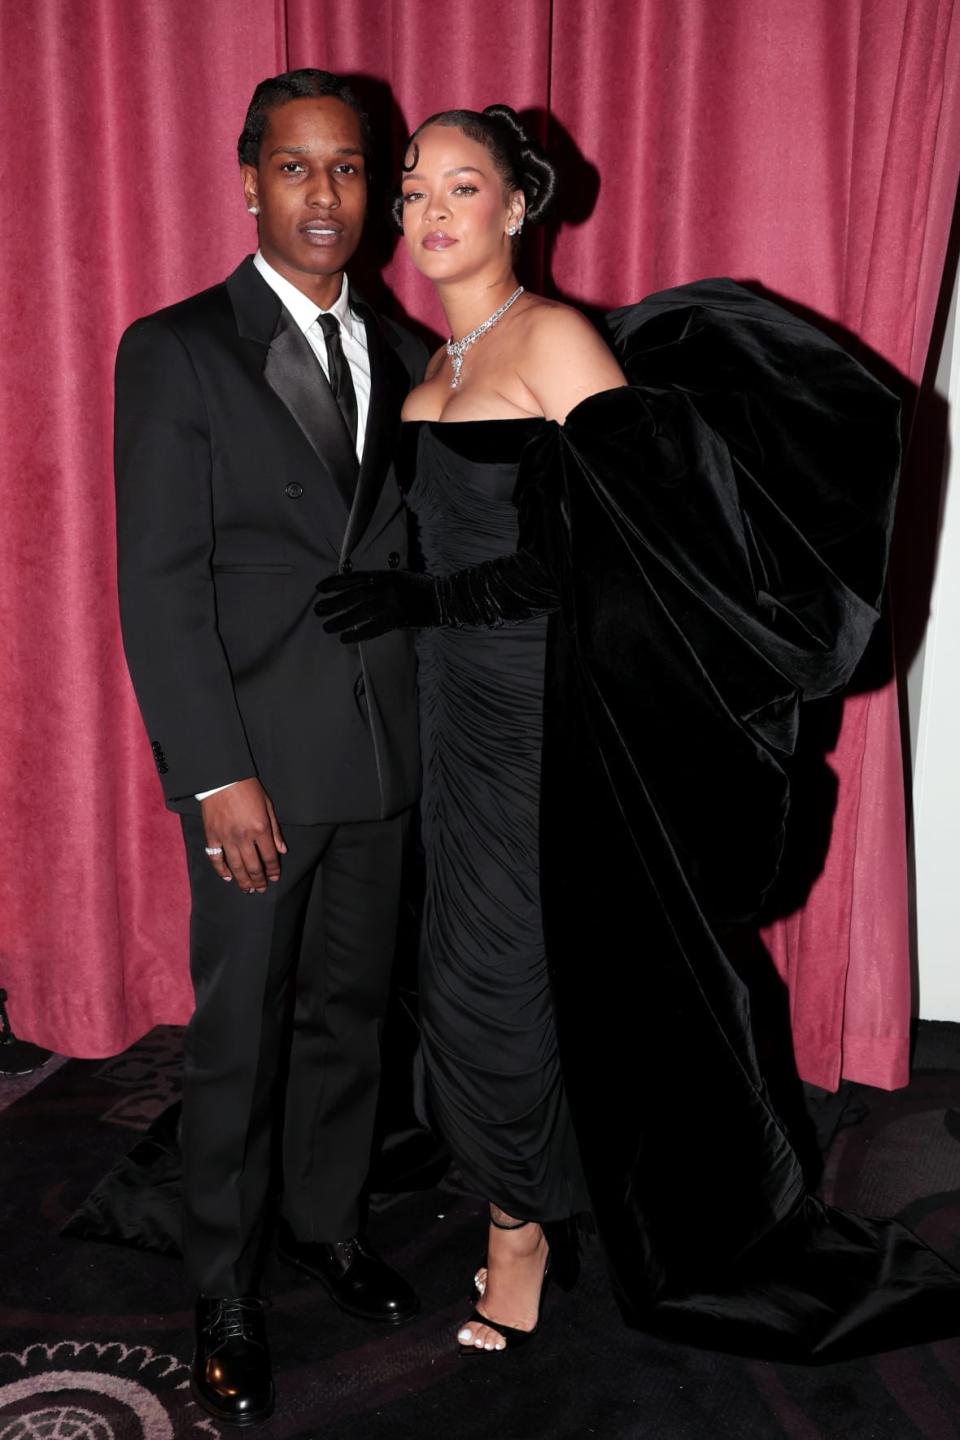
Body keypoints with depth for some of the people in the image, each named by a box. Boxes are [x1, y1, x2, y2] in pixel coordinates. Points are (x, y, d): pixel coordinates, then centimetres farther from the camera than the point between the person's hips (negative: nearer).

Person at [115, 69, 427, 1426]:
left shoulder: (402, 354, 9)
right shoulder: (175, 351, -6)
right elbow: (159, 585, -10)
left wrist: (432, 724, 1)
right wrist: (219, 773, -15)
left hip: (384, 752, 5)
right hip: (258, 761, -4)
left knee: (350, 1009, 17)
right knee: (238, 1034, 7)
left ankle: (328, 1223, 38)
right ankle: (224, 1291, 25)